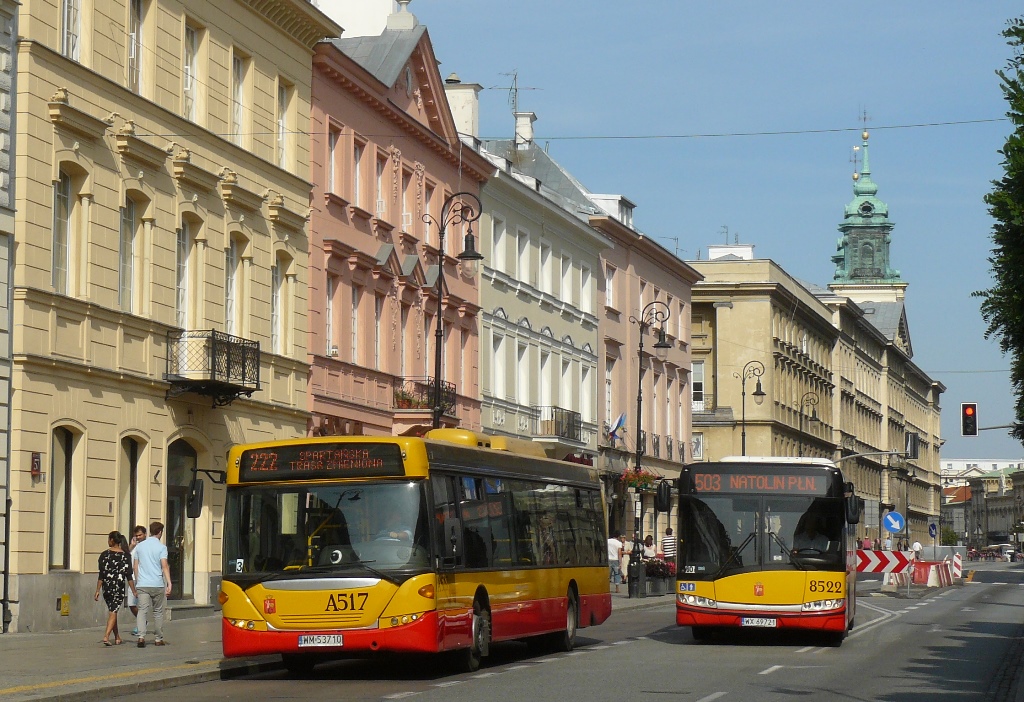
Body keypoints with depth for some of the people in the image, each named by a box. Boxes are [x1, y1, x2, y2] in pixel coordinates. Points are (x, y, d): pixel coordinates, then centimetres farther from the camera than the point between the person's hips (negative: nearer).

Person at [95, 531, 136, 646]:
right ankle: (106, 636, -19)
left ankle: (117, 637, 22)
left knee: (111, 611, 16)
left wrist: (97, 591, -1)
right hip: (119, 588, -1)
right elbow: (129, 576, -4)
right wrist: (134, 591, 1)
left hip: (107, 587, 1)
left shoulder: (104, 554, -3)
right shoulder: (125, 555, -2)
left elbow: (101, 575, -5)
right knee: (113, 612, -1)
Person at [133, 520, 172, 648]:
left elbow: (135, 566, 14)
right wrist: (169, 584, -16)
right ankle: (159, 639, 18)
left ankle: (141, 636, -24)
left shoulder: (140, 546, 9)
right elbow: (164, 566, -13)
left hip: (142, 585, 2)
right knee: (158, 611, 11)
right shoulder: (161, 547, -4)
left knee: (142, 610, -5)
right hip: (157, 585, -2)